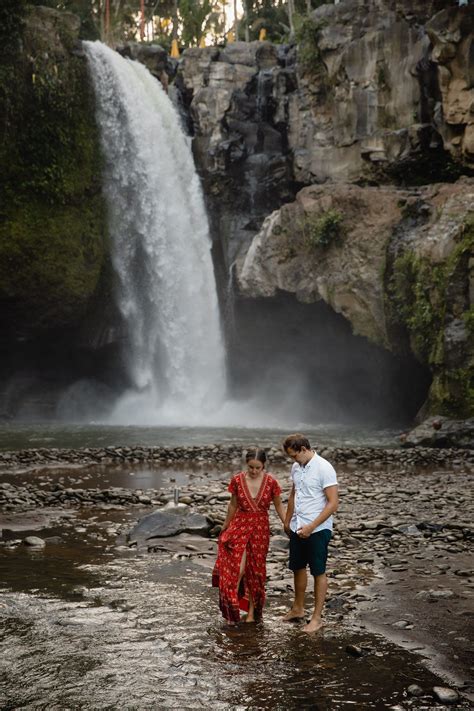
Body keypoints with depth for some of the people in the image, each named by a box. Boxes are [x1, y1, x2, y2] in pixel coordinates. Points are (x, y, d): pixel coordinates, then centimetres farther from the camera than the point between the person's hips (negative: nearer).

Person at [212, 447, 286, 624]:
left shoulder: (271, 482, -9)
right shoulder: (237, 480, -7)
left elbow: (278, 506, 3)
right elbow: (233, 505, 7)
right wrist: (224, 527, 17)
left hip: (260, 529, 0)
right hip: (239, 525, 0)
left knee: (255, 570, 8)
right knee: (236, 569, -14)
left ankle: (252, 611, 23)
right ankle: (232, 609, -1)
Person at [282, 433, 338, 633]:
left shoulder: (324, 468, -18)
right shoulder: (296, 467, 6)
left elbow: (333, 504, -20)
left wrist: (311, 526, -21)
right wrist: (287, 521, 21)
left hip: (317, 529, -7)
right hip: (298, 528, 7)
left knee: (318, 573, 3)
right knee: (298, 568, 18)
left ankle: (317, 617, 12)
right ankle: (298, 609, 34)